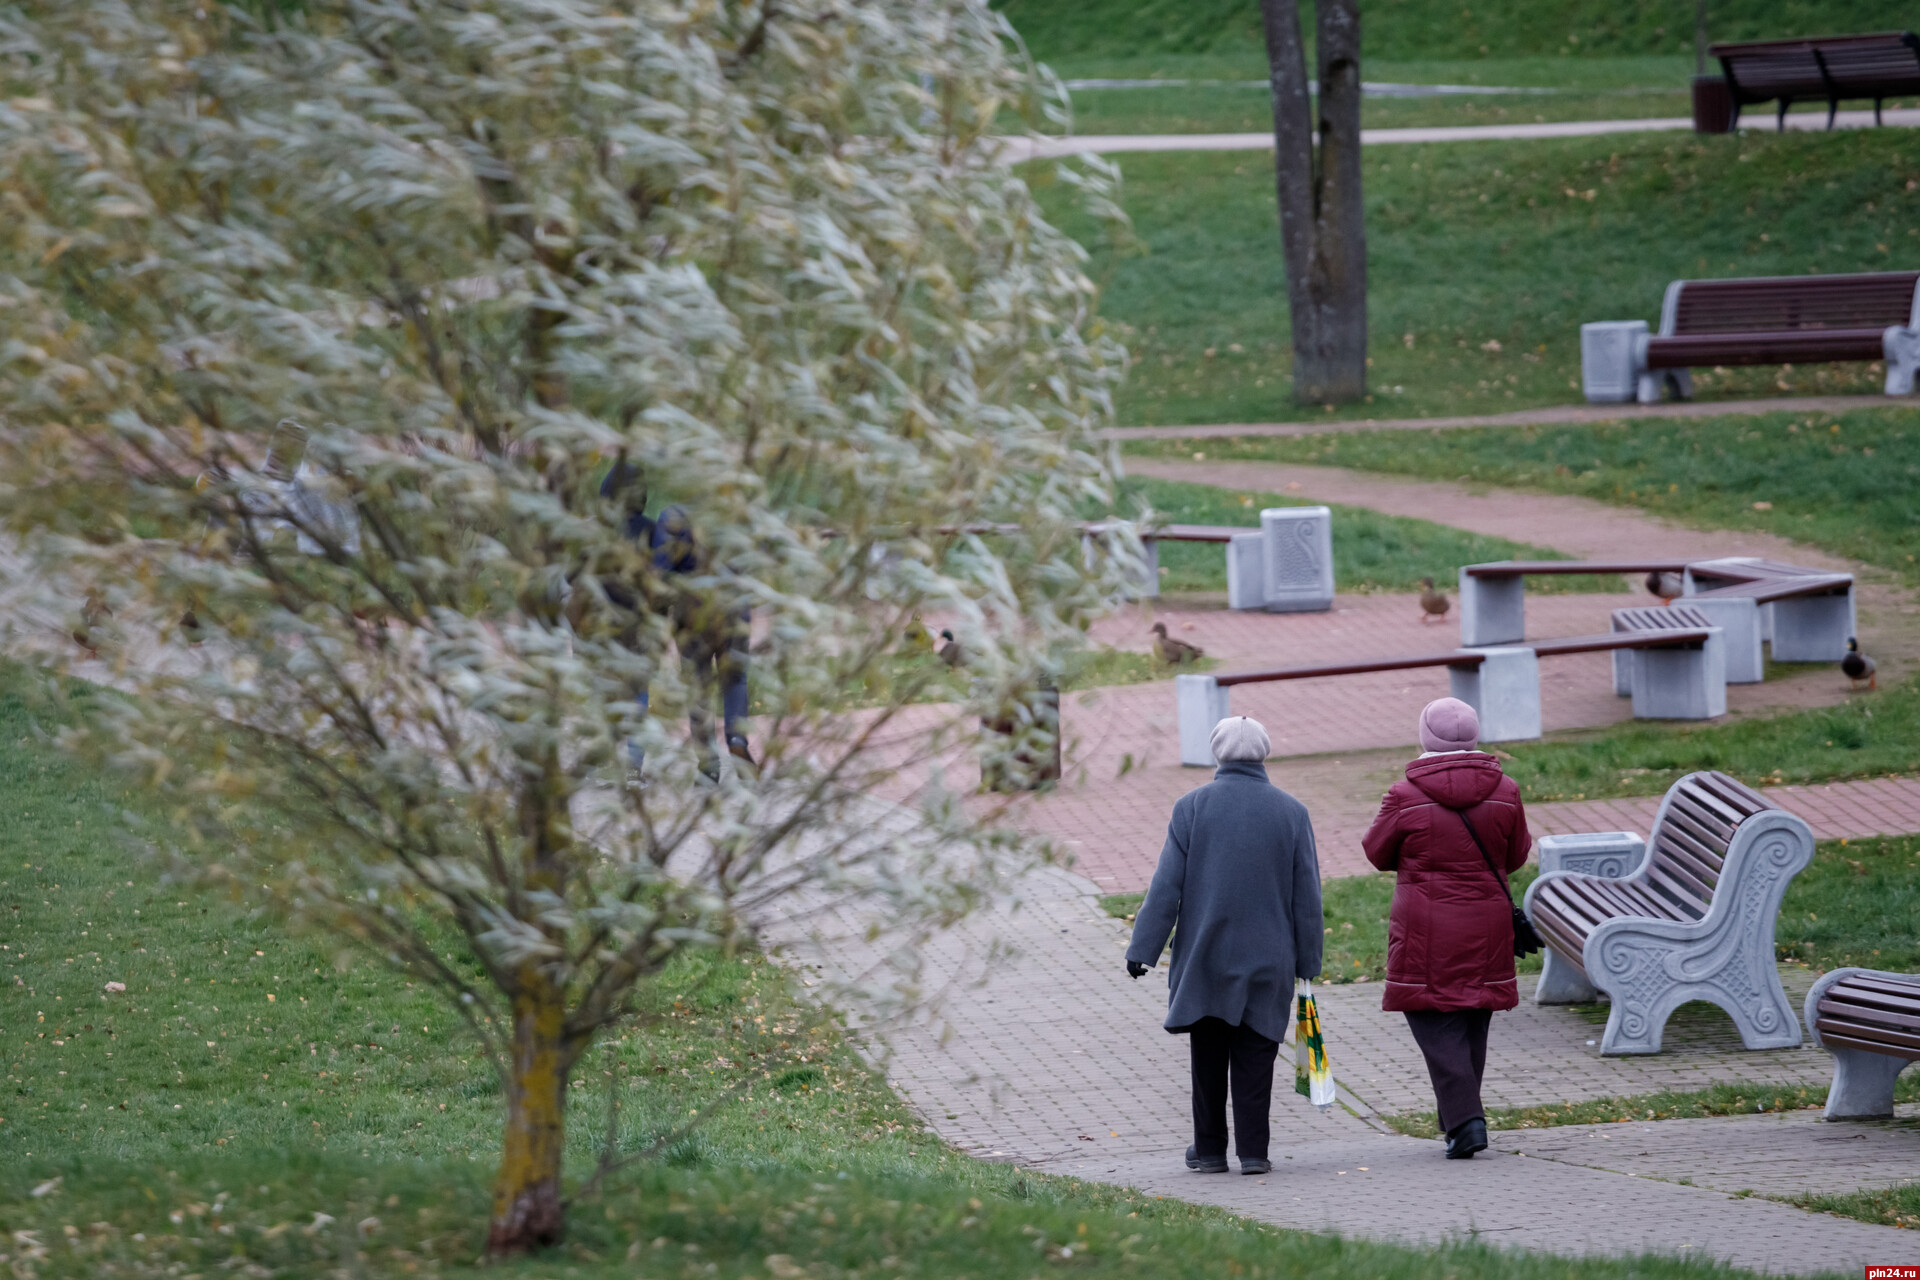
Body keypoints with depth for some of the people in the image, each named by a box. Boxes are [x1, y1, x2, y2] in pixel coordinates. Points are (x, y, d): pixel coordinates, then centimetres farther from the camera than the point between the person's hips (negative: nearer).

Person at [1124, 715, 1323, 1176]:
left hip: (1205, 953, 0)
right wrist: (1307, 961, 8)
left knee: (1208, 1056, 9)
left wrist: (1143, 948, -3)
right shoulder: (1290, 811, 1)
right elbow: (1307, 895, 2)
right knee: (1254, 1054, 2)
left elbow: (1166, 885, -5)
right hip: (1268, 960, 0)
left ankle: (1210, 1149, 13)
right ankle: (1252, 1151, -2)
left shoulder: (1192, 807, -3)